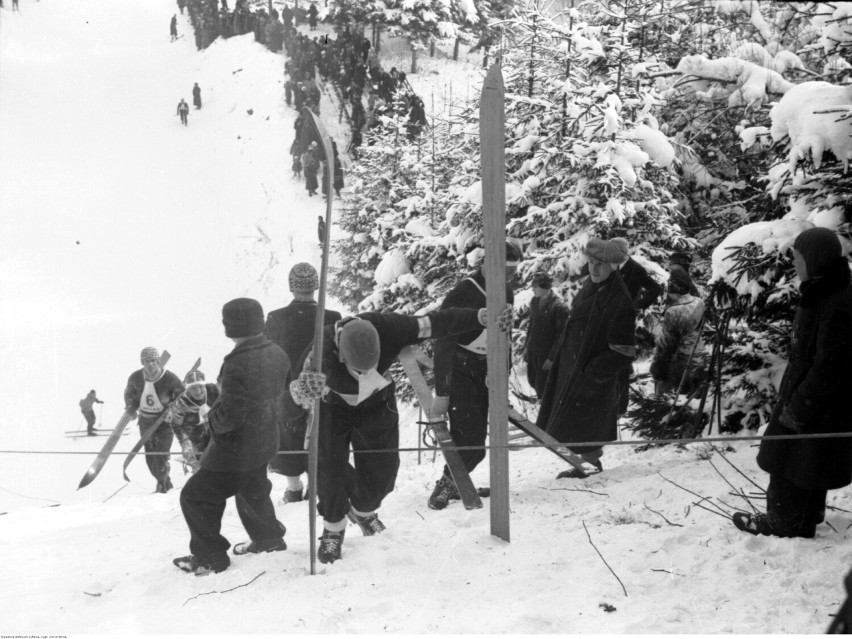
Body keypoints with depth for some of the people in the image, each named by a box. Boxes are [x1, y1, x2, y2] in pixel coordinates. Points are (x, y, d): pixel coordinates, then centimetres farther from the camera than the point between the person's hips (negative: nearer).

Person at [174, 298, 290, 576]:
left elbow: (229, 414, -30)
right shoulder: (277, 354, -4)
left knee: (196, 497, 7)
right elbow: (283, 391, 11)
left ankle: (210, 557, 15)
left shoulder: (238, 364, -30)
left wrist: (212, 418, -10)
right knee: (253, 491, 32)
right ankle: (268, 537, 49)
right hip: (265, 443, 9)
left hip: (236, 449, -9)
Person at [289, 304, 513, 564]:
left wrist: (483, 316, -39)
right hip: (334, 406, -2)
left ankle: (363, 512, 38)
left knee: (383, 465, 5)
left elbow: (436, 323, -33)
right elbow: (300, 393, -51)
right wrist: (305, 390, -76)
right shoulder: (323, 349, -43)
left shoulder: (387, 328, -38)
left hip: (377, 404, 2)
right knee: (330, 467, -12)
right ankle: (333, 530, 14)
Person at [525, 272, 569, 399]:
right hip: (533, 350, 7)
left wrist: (552, 357, -16)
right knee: (532, 380, 17)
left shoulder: (559, 307, -20)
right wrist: (527, 347, 16)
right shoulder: (535, 301, 3)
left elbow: (561, 335, -16)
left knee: (541, 385, 0)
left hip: (547, 353, -7)